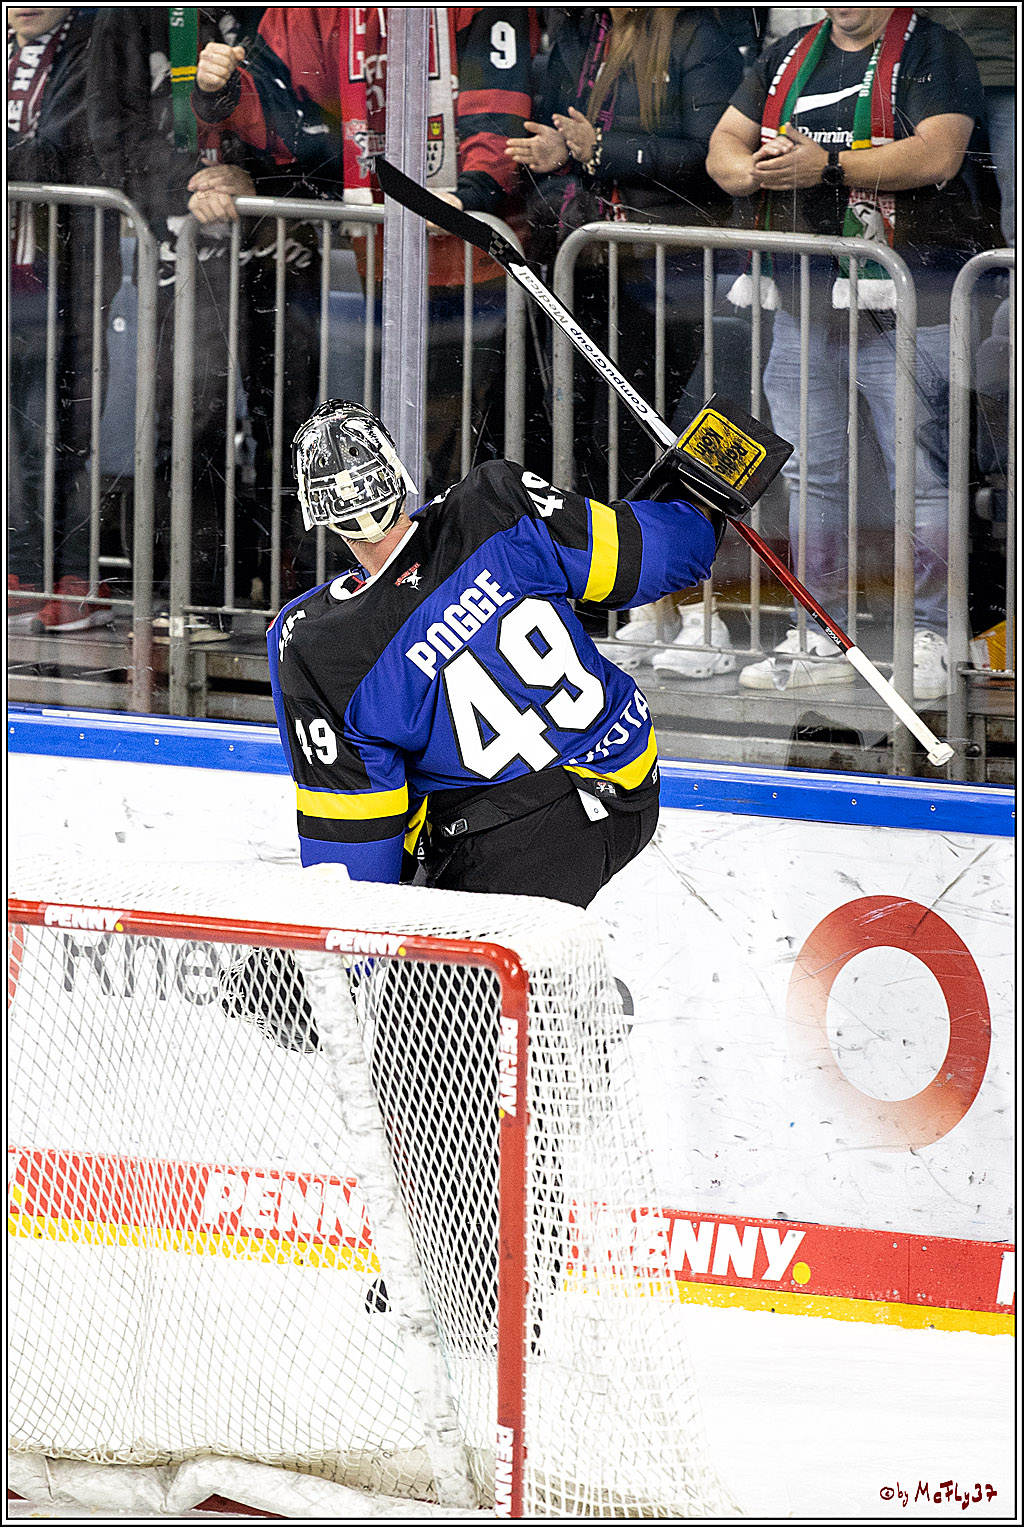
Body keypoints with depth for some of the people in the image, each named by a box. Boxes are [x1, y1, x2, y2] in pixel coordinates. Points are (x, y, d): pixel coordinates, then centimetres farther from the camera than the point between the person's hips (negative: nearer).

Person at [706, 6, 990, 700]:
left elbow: (936, 153, -19)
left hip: (902, 305, -6)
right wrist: (755, 170, -10)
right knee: (809, 476, 10)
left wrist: (828, 166, -21)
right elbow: (724, 145, 13)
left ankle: (929, 639, 1)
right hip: (804, 301, 6)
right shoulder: (789, 57, 16)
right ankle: (821, 639, 18)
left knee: (922, 477, -5)